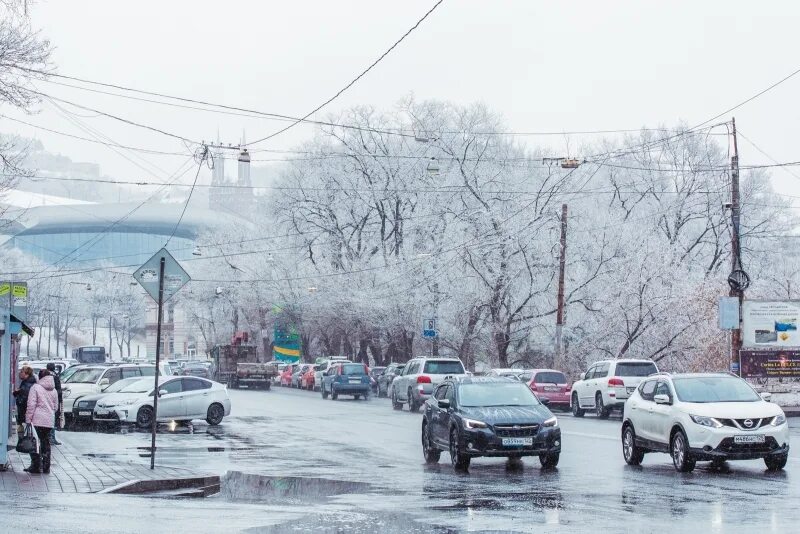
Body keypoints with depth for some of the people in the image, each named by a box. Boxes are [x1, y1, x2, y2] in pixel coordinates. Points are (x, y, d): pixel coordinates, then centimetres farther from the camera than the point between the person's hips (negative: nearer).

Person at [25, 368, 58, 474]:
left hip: (37, 420, -5)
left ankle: (36, 466, -2)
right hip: (49, 421, 5)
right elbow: (56, 406, 15)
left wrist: (28, 419, -9)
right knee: (46, 443, 11)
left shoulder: (36, 388, -6)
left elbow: (31, 405, -11)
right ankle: (46, 467, 12)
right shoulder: (53, 390, 11)